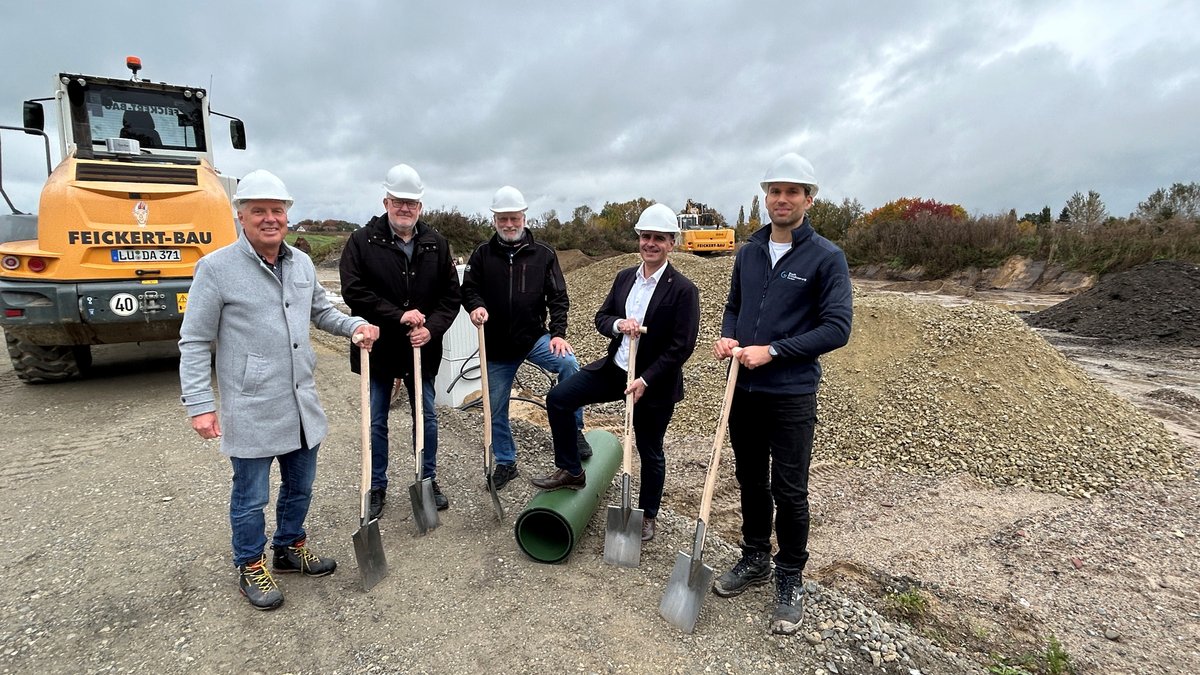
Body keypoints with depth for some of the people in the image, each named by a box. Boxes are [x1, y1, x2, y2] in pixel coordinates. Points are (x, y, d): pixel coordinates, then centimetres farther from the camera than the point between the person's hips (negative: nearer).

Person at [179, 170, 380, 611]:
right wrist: (199, 404, -12)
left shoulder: (301, 263, 6)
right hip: (251, 411, -5)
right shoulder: (216, 268, -11)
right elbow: (194, 342, -8)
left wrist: (356, 325, 0)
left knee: (300, 486, 20)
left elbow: (321, 312, 19)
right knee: (251, 497, 11)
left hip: (302, 404, 6)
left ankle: (290, 549, 42)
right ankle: (250, 568, 33)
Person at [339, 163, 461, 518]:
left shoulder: (437, 244, 2)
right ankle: (377, 487, 28)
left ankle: (429, 480, 31)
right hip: (378, 347, -2)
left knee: (427, 418, 13)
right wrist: (398, 316, -21)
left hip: (422, 349, 2)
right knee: (376, 422, 11)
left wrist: (432, 328, -15)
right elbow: (353, 291, -14)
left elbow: (451, 294, 0)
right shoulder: (362, 241, -6)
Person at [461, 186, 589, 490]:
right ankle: (505, 463, 32)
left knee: (568, 363, -30)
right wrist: (476, 305, -19)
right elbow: (468, 289, 4)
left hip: (535, 338, -1)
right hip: (496, 346, 2)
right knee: (496, 410, 9)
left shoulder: (543, 254, 0)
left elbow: (558, 297, -2)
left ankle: (573, 429, -10)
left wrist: (558, 333, -14)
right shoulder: (482, 254, 3)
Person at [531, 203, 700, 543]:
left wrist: (645, 381, -20)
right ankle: (571, 471, 14)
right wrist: (618, 324, -16)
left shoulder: (683, 290, -15)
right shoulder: (624, 277, 3)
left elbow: (682, 347, -17)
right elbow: (601, 316, 8)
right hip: (614, 368, 5)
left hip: (654, 383, -5)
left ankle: (647, 515, 36)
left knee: (650, 452, 11)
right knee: (558, 398, -5)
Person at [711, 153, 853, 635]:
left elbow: (837, 328, -12)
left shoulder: (826, 257, -8)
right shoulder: (748, 252, 8)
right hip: (744, 390, 5)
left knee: (789, 492, 6)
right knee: (751, 482, 17)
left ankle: (790, 581, 26)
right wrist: (727, 337, -3)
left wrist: (772, 351, -18)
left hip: (791, 396, -5)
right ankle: (755, 560, 37)